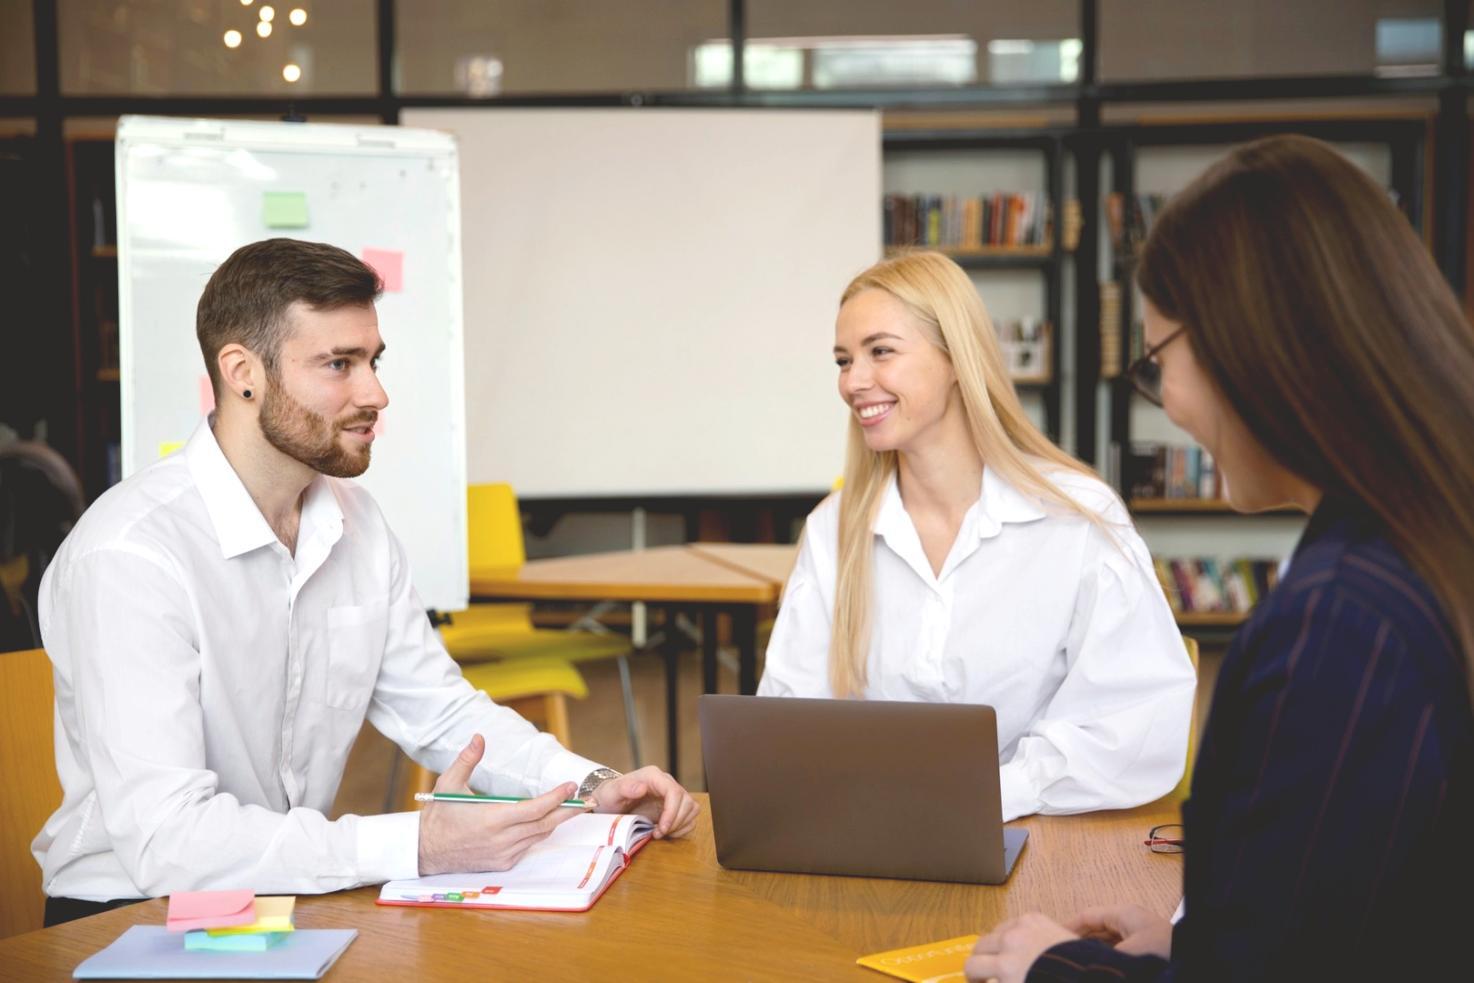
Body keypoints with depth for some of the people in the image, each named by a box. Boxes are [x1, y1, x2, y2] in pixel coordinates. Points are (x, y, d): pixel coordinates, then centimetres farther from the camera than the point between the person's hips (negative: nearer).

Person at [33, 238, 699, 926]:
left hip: (300, 892, 7)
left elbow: (440, 711, 11)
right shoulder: (129, 555, -22)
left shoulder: (356, 522, 4)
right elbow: (164, 841, -28)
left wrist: (590, 786, -6)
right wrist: (419, 844, -35)